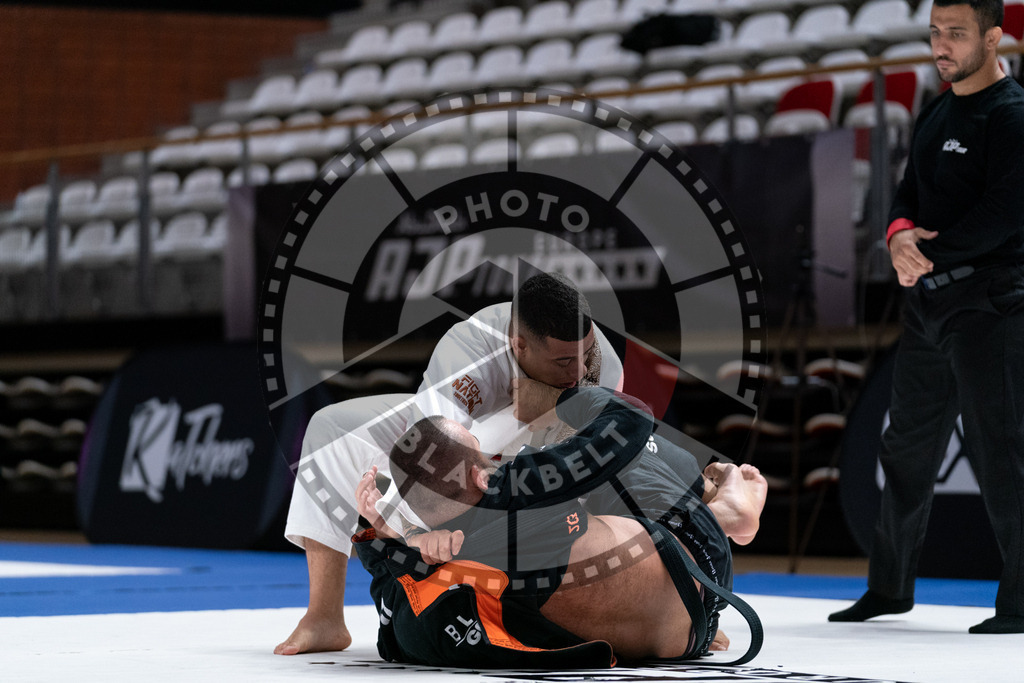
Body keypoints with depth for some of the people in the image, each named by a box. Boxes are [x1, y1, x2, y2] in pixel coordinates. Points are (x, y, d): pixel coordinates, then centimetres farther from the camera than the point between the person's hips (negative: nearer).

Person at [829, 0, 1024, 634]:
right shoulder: (935, 114, 17)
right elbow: (911, 193, 18)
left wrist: (929, 257, -14)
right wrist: (901, 234, -5)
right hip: (929, 303, 9)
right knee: (907, 448, 13)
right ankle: (890, 588, 24)